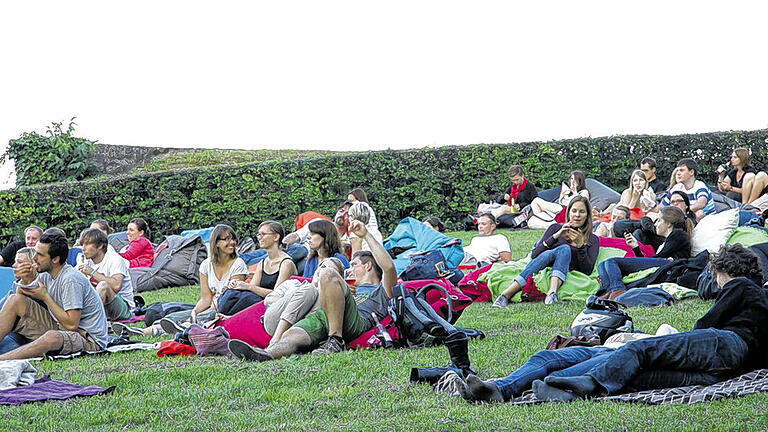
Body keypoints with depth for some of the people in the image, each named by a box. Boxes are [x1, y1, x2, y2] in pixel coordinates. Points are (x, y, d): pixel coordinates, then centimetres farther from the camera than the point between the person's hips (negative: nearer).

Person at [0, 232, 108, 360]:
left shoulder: (71, 280, -21)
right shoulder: (46, 275, 4)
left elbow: (71, 324, -25)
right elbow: (21, 297, 15)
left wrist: (45, 296, -18)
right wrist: (25, 281, -7)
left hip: (89, 339, -9)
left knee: (51, 337, -42)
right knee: (15, 300, 1)